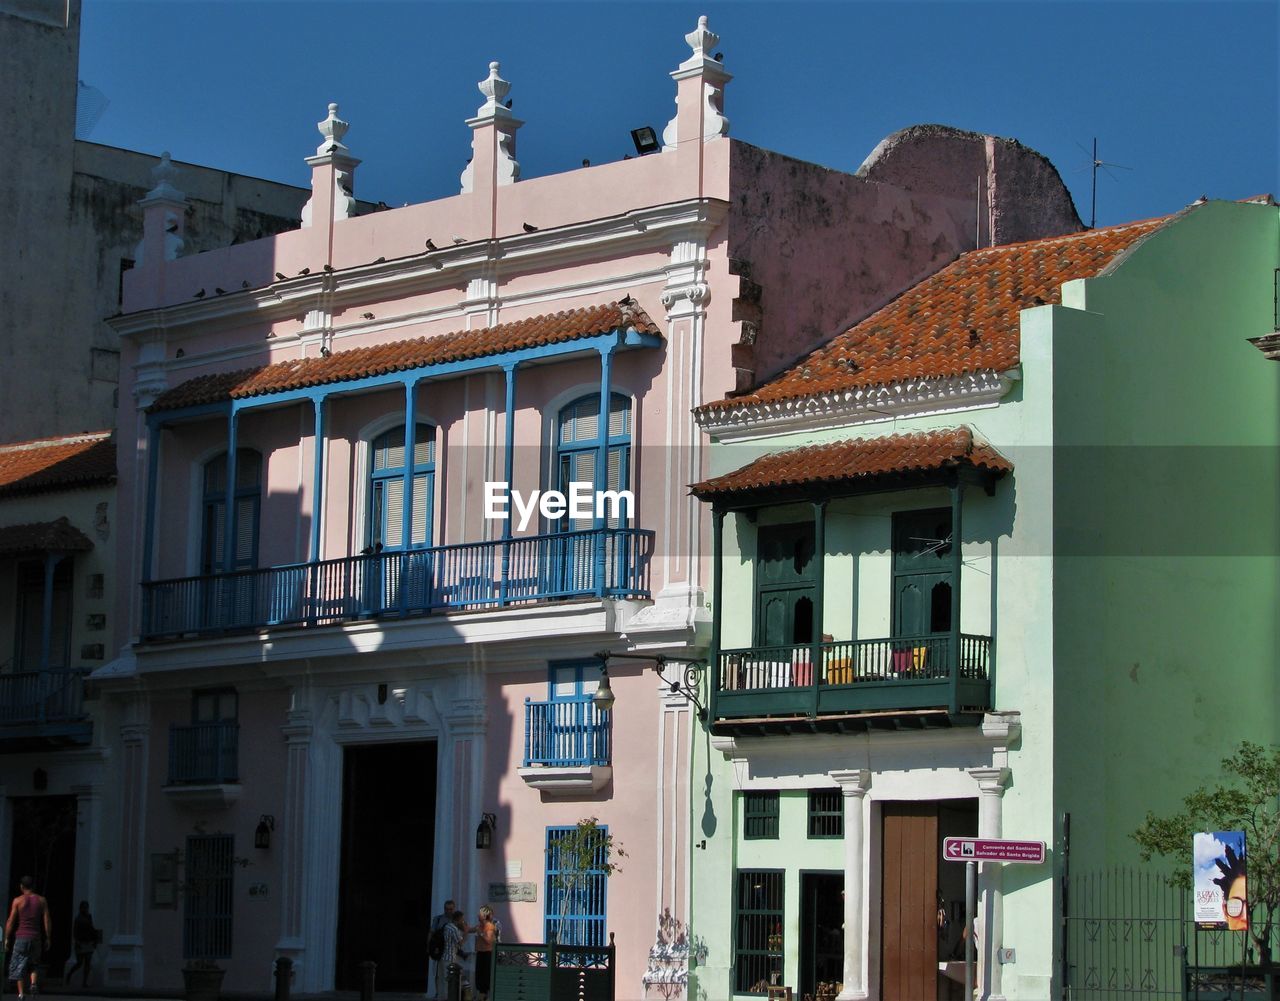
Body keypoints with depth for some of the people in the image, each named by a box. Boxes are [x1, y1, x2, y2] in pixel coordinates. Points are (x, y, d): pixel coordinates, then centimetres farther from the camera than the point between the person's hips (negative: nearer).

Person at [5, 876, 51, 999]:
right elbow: (47, 921, 2)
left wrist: (7, 938, 5)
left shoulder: (18, 900, -2)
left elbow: (11, 921, -3)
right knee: (34, 964, 17)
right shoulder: (41, 900, 4)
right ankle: (34, 982, -9)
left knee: (19, 966, 5)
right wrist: (48, 939, 8)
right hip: (36, 937, 2)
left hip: (21, 937, -2)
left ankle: (21, 992, -2)